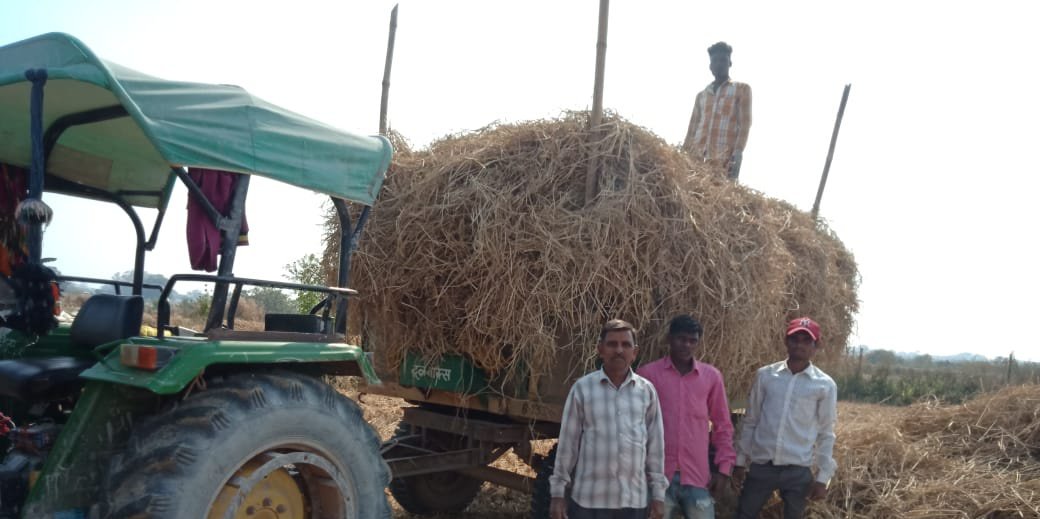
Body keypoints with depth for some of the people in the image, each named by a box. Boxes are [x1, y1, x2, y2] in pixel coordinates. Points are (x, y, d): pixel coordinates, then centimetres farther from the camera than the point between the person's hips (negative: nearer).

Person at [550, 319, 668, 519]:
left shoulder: (647, 391, 3)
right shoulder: (582, 388, -4)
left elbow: (655, 445, 7)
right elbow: (567, 443, 0)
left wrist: (658, 494, 7)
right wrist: (558, 492, 1)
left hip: (634, 499, 2)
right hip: (589, 498, -2)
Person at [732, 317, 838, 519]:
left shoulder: (825, 385, -2)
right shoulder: (765, 375, 2)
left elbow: (826, 434, 2)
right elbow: (750, 421, 8)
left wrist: (823, 477, 0)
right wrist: (740, 461, 8)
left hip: (798, 471, -1)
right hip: (761, 466, 1)